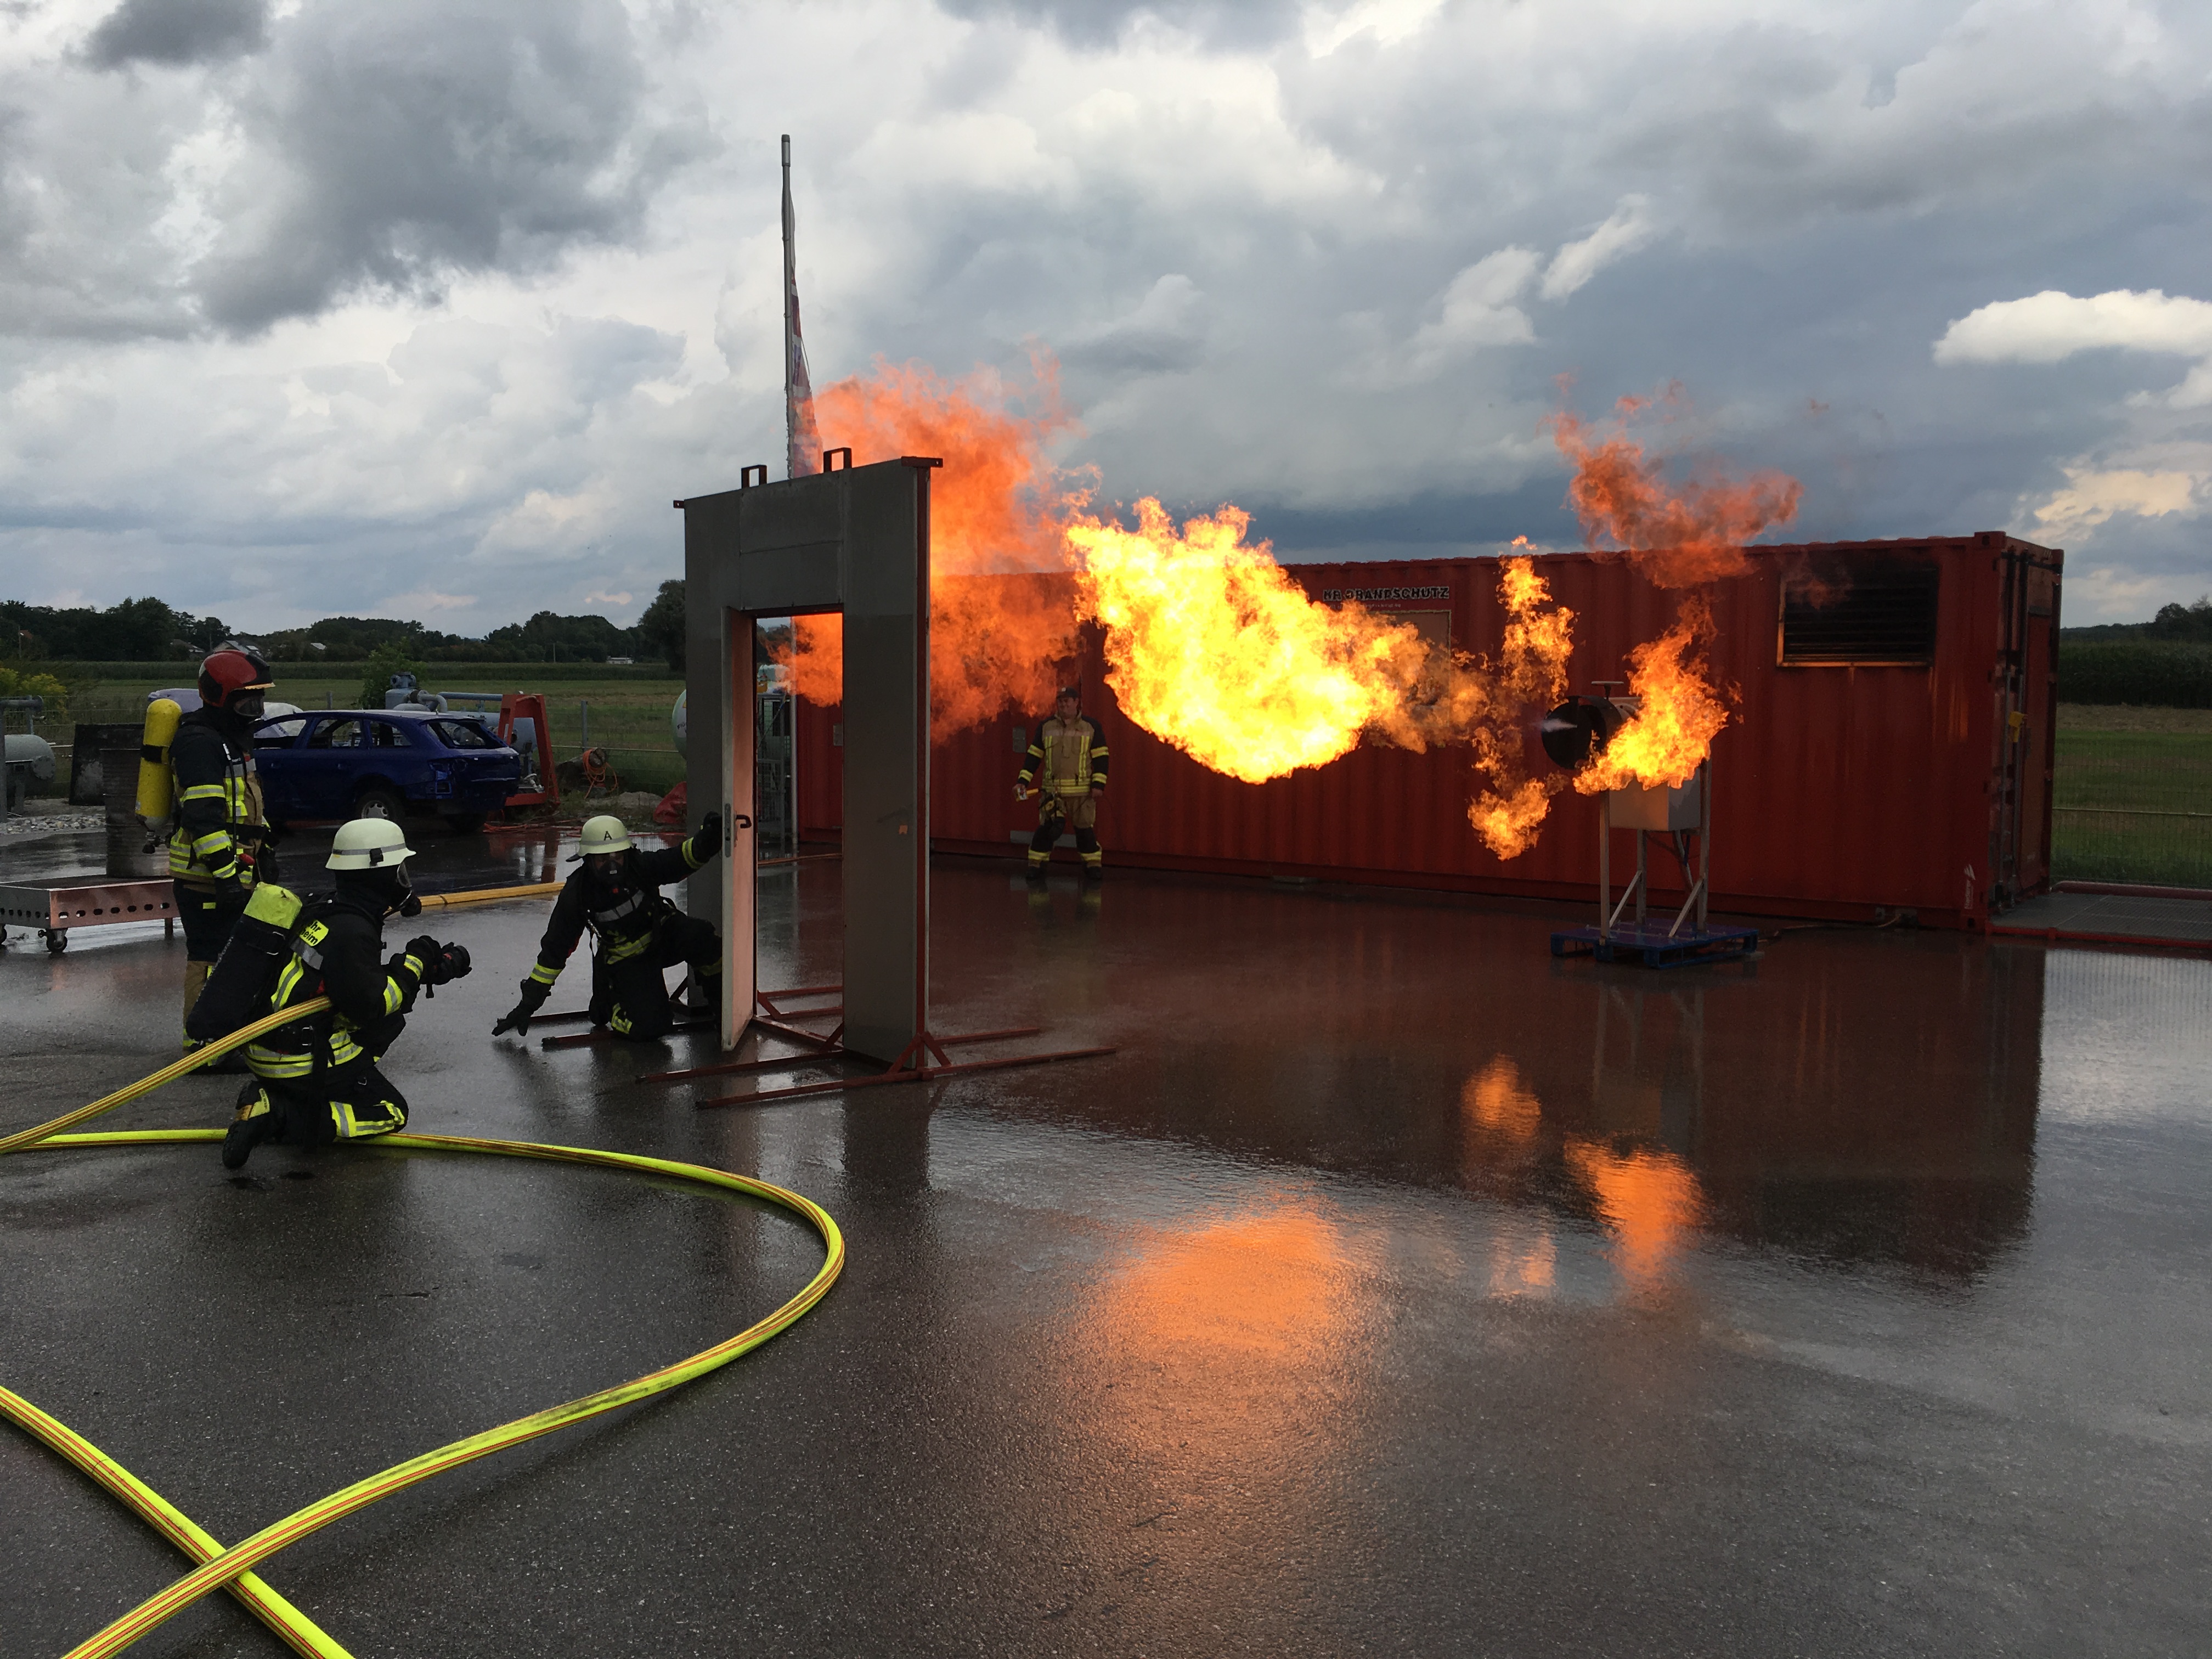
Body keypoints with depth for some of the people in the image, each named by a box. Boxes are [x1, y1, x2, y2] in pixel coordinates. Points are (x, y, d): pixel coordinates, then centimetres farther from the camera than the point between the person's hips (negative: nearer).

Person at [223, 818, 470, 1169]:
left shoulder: (327, 910, 7)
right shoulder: (351, 931, -22)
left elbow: (360, 979, 17)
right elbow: (370, 1006, -24)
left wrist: (434, 966, 7)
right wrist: (414, 963, -12)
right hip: (299, 1061, -9)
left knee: (394, 1009, 19)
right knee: (392, 1112, 3)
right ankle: (277, 1116, -10)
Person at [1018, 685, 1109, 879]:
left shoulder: (1091, 727, 2)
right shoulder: (1046, 728, 8)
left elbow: (1101, 758, 2)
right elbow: (1034, 757, 9)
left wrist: (1099, 784, -7)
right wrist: (1023, 782, 1)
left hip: (1082, 791, -1)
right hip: (1051, 790, 1)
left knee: (1085, 830, 5)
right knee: (1046, 830, -2)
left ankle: (1093, 866, 17)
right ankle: (1036, 866, 9)